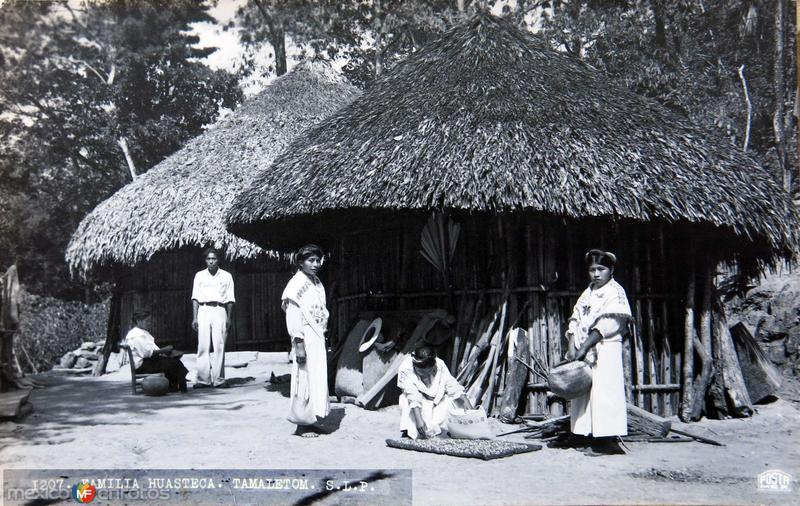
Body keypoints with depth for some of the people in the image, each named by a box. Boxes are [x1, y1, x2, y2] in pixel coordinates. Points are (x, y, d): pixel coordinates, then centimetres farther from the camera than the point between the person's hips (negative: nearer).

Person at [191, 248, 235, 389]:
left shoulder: (226, 276, 11)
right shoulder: (199, 276, 13)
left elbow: (230, 299, 10)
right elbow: (195, 298, 10)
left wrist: (229, 318, 1)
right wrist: (194, 318, 1)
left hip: (219, 310, -1)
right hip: (203, 310, 1)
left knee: (219, 346, -6)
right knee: (203, 346, -5)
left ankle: (219, 379, -4)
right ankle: (203, 379, -3)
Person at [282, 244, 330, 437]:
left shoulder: (317, 283, 14)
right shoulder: (297, 283, -10)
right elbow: (293, 316, -15)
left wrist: (323, 338, 16)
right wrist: (298, 344, -20)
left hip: (318, 339, 8)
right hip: (305, 339, -8)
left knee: (317, 378, 10)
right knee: (304, 379, -3)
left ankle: (310, 421, 18)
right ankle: (302, 424, 5)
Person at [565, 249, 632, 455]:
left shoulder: (615, 292, -4)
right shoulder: (587, 294, 18)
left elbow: (606, 325, -13)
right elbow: (575, 320, 11)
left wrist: (584, 347, -17)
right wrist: (572, 347, -4)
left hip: (605, 350, -7)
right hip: (584, 352, 7)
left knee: (604, 391, -9)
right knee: (584, 392, 5)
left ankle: (608, 441, -4)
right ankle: (596, 438, 11)